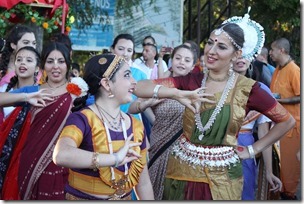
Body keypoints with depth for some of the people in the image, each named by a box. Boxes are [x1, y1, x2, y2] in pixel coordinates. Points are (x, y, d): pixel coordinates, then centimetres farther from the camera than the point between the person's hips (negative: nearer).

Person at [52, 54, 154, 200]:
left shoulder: (136, 126, -1)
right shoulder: (82, 119, -17)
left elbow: (143, 181, 5)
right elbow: (61, 155, -38)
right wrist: (114, 158, -38)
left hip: (125, 198, 5)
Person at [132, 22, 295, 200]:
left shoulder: (247, 89, -8)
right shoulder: (191, 81, -4)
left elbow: (287, 120, 3)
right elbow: (139, 88, -16)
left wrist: (253, 149, 0)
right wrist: (178, 94, -31)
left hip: (221, 177, -2)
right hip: (182, 169, 2)